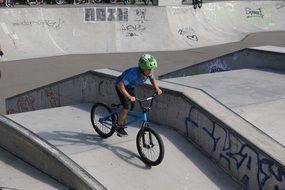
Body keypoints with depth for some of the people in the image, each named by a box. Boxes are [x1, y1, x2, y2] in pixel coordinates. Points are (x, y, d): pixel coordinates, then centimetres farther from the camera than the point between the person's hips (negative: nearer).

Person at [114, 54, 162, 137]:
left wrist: (157, 89, -13)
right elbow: (120, 85, -45)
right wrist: (129, 97, -47)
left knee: (132, 105, 9)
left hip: (131, 86, 7)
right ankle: (119, 127, 3)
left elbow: (152, 79, 1)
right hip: (121, 85, -7)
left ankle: (120, 120, 35)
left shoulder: (149, 72, -24)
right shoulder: (134, 73, -43)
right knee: (126, 106, -15)